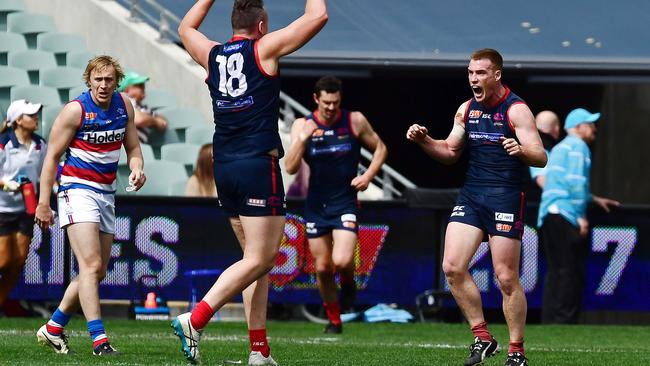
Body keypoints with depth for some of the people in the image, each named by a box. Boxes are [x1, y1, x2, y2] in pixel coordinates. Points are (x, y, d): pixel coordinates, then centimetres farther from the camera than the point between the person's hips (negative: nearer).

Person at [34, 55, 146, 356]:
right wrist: (43, 203, -11)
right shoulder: (75, 110, -12)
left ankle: (53, 328, 25)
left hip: (106, 193, 7)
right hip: (77, 190, -7)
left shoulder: (124, 105, 6)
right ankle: (98, 339, -22)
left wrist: (137, 168, -9)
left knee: (97, 272, 10)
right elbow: (52, 156, -8)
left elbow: (132, 147, 15)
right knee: (91, 265, -18)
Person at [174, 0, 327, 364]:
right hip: (259, 166, -7)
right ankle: (195, 319, -19)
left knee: (257, 256, 11)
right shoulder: (265, 48, -3)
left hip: (224, 168, 7)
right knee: (259, 259, -6)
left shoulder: (212, 55, 11)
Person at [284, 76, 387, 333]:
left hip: (345, 203, -2)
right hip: (316, 205, 2)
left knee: (342, 261, -20)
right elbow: (291, 168, -11)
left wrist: (368, 176, -7)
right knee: (323, 268, 6)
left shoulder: (355, 121, -5)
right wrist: (302, 139, -25)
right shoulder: (302, 125, -3)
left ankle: (348, 283, 16)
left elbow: (380, 149, 8)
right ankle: (333, 319, 26)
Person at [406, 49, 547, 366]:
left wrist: (522, 150, -37)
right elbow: (450, 152, 22)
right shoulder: (466, 110, 11)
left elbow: (540, 158, -15)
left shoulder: (516, 110, -8)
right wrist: (424, 141, 4)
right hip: (470, 195, 6)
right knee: (452, 267, -6)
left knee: (506, 278, -6)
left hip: (505, 197, -6)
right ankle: (482, 338, 7)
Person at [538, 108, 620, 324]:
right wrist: (581, 217, -15)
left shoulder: (558, 149, 25)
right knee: (572, 272, -8)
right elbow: (576, 182, -13)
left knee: (554, 272, 9)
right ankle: (565, 321, -12)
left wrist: (594, 199, 34)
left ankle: (549, 321, 6)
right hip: (567, 216, -9)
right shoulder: (578, 146, -2)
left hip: (546, 216, 9)